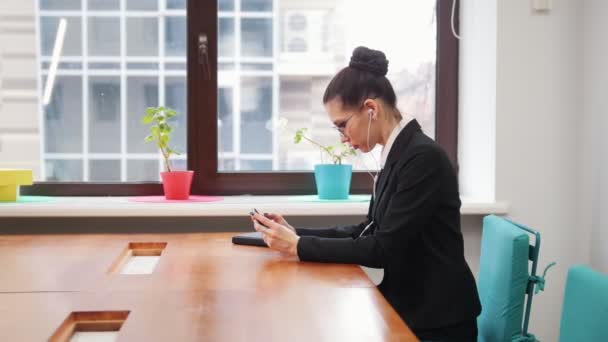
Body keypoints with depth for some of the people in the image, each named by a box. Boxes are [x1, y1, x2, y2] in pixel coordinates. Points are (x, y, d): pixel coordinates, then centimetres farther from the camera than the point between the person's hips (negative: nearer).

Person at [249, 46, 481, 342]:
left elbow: (383, 249, -20)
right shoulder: (397, 155, 7)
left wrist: (299, 246, -17)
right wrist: (297, 233, 2)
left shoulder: (423, 157, -19)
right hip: (409, 306, 7)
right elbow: (370, 231, 13)